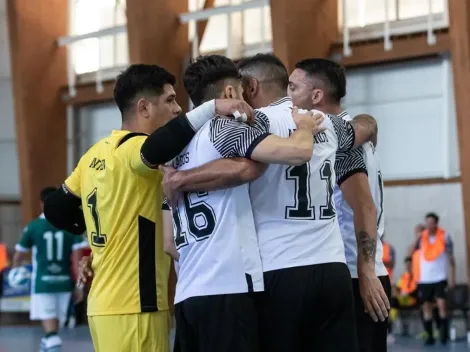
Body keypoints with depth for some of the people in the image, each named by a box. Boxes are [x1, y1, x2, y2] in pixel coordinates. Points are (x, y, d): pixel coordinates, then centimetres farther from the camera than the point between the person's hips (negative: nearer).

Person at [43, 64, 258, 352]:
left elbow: (57, 208, 19)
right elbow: (159, 148, -38)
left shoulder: (96, 154, 12)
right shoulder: (132, 149, -14)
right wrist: (213, 107, -37)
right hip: (132, 308, -9)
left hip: (106, 303, 9)